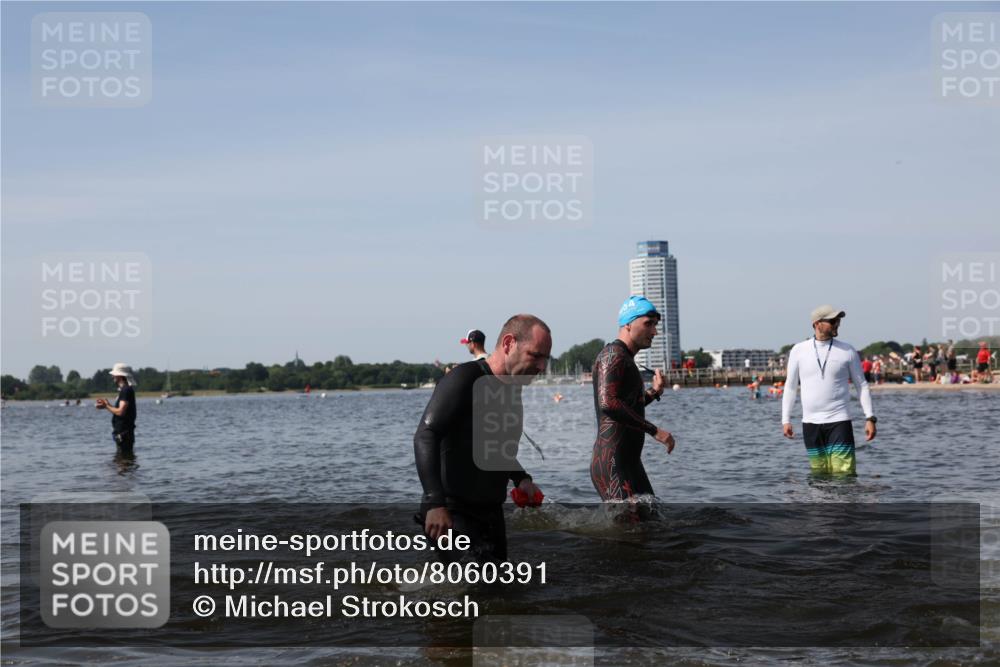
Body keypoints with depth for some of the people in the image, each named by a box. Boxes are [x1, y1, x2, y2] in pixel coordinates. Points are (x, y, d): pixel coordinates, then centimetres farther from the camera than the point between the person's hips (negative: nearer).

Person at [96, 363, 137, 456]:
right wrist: (107, 405, 11)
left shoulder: (126, 390, -16)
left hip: (123, 433, -11)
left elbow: (120, 412, -23)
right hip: (121, 432, 11)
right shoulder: (124, 390, 17)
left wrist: (107, 406, -10)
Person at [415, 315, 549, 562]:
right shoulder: (465, 379, -12)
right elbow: (425, 437, -21)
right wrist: (435, 503, -30)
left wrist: (521, 479, 7)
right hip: (453, 514, -9)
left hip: (492, 514, 9)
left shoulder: (513, 392, 14)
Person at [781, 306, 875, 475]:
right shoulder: (799, 351, 4)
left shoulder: (847, 351, 2)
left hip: (839, 421, -2)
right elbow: (790, 386, 11)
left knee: (844, 473, -10)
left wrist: (870, 418, -1)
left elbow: (862, 385, 6)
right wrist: (785, 419, 7)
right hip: (810, 423, 2)